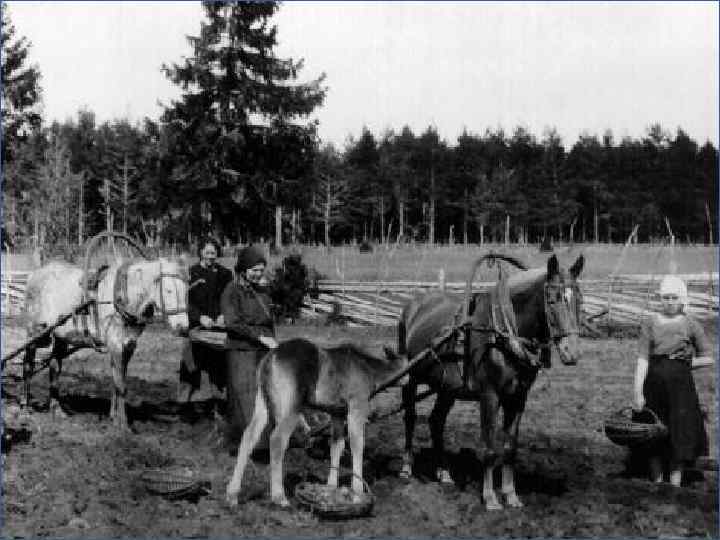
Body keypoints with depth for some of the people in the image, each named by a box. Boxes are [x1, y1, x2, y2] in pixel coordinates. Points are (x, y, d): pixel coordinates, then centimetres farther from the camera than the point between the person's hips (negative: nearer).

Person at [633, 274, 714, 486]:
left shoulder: (691, 325, 4)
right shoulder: (650, 323, 4)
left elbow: (708, 359, 11)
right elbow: (643, 358, -3)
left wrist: (687, 362, -4)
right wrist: (638, 391, -11)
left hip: (680, 384, -1)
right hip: (654, 382, 1)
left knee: (679, 436, -1)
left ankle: (675, 484, 4)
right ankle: (656, 483, 17)